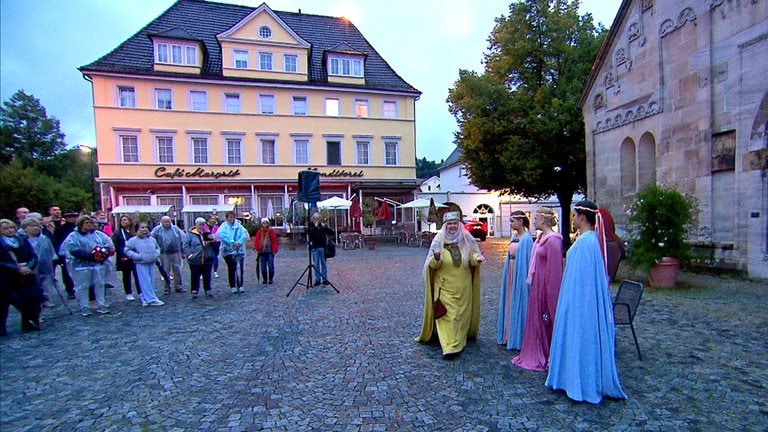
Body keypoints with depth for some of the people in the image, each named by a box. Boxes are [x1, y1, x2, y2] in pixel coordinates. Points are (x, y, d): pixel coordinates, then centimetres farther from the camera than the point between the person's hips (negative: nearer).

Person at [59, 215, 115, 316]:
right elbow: (73, 250, -16)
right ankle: (84, 308, 13)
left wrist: (104, 251, -17)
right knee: (82, 286, 2)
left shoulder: (99, 234, 10)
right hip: (82, 265, -4)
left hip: (99, 264, 4)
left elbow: (109, 243, 4)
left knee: (100, 284, 10)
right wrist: (90, 255, -24)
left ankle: (101, 305, 20)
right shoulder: (73, 236, -2)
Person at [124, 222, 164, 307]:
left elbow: (158, 247, 22)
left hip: (151, 263, 5)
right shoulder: (133, 240, -5)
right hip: (141, 264, -5)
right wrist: (138, 256, -15)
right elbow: (127, 251, -5)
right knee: (145, 282, -5)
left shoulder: (152, 239, 8)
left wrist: (157, 254, 3)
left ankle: (145, 299, 20)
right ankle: (152, 299, -5)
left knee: (151, 281, 8)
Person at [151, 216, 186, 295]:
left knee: (177, 270, 6)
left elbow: (182, 240, 9)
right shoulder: (157, 230, -1)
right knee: (166, 271, 5)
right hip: (164, 254, -1)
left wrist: (183, 252, 9)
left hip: (176, 253, 2)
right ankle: (167, 288, 16)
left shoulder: (175, 229, 4)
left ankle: (178, 286, 17)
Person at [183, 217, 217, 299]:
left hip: (208, 260, 3)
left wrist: (212, 240, -11)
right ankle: (194, 291, 15)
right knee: (195, 277, 4)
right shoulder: (190, 234, 1)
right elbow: (186, 245, -2)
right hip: (195, 260, -3)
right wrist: (189, 254, -14)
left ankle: (208, 290, 21)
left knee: (207, 276, 10)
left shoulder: (207, 233, 11)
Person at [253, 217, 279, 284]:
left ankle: (271, 279, 11)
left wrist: (274, 250, -5)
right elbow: (256, 240, 8)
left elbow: (275, 241, 0)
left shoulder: (272, 231, 0)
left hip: (270, 252, -2)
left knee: (270, 266, -2)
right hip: (262, 252, 2)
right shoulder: (259, 232, 6)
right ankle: (264, 279, 19)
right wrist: (256, 248, -3)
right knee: (263, 267, 7)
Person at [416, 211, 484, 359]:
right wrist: (436, 258, -27)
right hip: (445, 286, -2)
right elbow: (432, 265, -5)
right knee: (446, 315, -4)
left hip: (463, 287, 2)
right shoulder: (439, 240, -5)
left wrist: (477, 258, -17)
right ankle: (450, 346, 0)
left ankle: (459, 340, 31)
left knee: (462, 313, 12)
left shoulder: (466, 239, -1)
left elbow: (472, 258, 6)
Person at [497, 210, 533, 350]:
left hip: (520, 274, -8)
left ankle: (518, 338, 15)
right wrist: (507, 274, 14)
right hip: (511, 273, 8)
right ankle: (509, 334, 27)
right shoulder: (514, 237, 10)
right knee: (510, 303, 14)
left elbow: (528, 260, -15)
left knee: (518, 303, 2)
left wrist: (527, 279, -17)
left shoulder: (526, 238, -14)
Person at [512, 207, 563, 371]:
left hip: (546, 285, -9)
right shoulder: (541, 237, 9)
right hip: (537, 284, 9)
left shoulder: (553, 240, -19)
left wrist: (550, 289, -19)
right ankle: (536, 354, 31)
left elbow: (555, 269, -20)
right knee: (535, 317, 17)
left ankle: (548, 357, 21)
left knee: (546, 319, 4)